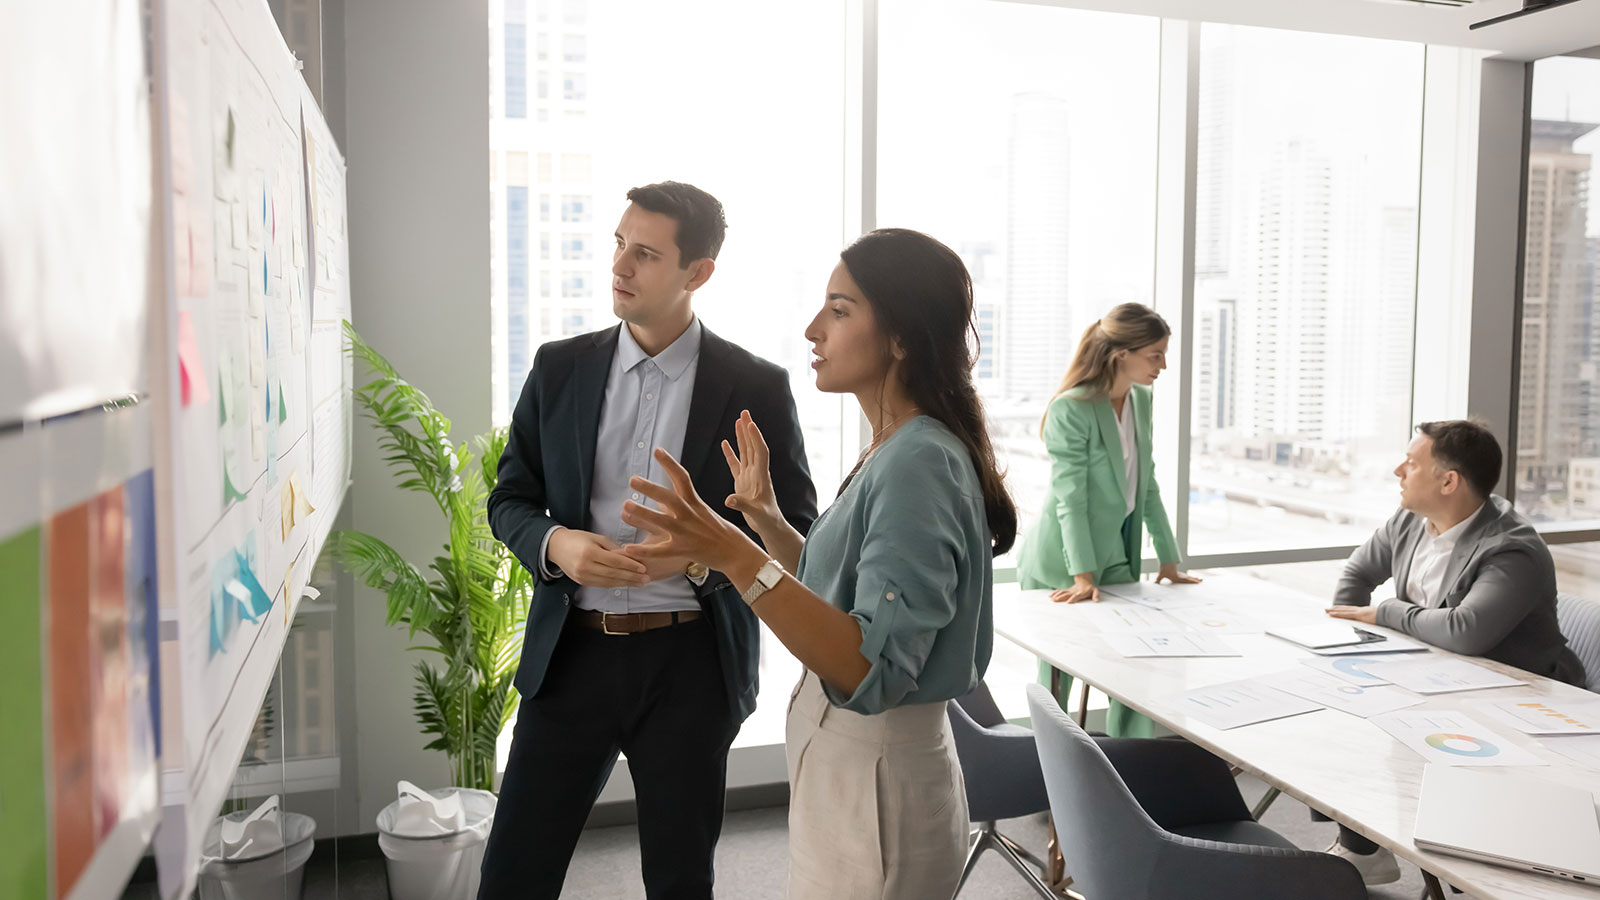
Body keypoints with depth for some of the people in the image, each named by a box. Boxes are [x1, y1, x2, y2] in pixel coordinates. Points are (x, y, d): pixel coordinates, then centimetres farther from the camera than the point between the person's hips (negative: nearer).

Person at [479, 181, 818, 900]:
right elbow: (510, 498, 9)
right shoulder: (560, 368, 3)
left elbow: (796, 531, -2)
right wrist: (554, 543, -14)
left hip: (691, 664, -2)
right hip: (572, 653, 2)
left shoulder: (756, 388, -5)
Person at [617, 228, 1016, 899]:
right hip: (843, 764, 9)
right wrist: (765, 519, 3)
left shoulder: (920, 464, -24)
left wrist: (735, 557, -38)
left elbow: (873, 671, -32)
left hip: (875, 786, -9)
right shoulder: (895, 452, 7)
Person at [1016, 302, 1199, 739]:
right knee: (1057, 679, 2)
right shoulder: (1070, 410, -18)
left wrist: (1168, 560, 11)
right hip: (1061, 568, -7)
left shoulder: (1141, 399, 6)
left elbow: (1146, 486, 12)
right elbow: (1071, 499, -21)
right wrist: (1083, 577, -26)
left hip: (1114, 555, 7)